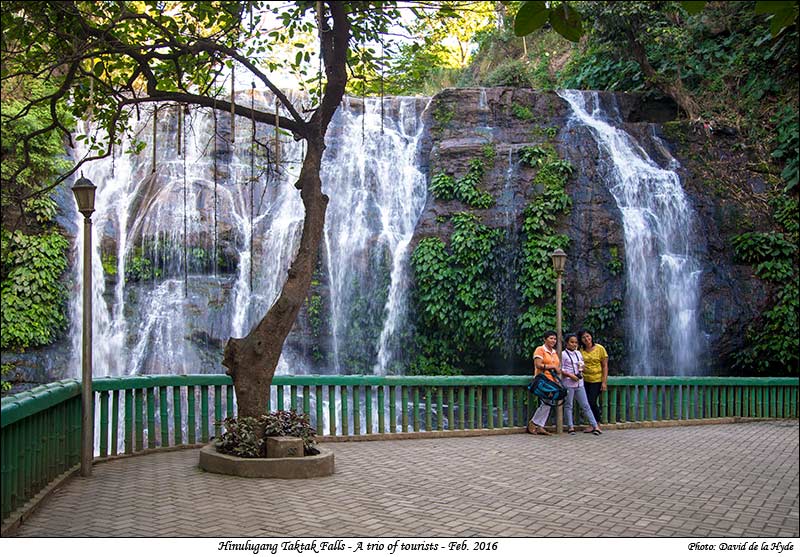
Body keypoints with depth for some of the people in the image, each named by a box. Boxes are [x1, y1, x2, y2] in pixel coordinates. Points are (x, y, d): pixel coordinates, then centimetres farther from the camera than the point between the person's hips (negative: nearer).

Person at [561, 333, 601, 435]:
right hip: (568, 383, -5)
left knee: (585, 405, 5)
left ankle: (595, 426, 3)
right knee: (568, 406, 2)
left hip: (579, 382, 5)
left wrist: (582, 368, 1)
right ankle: (570, 427, 9)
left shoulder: (578, 353, 13)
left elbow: (582, 364, 24)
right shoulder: (563, 354, -4)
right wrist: (570, 375, -17)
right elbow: (561, 369, -8)